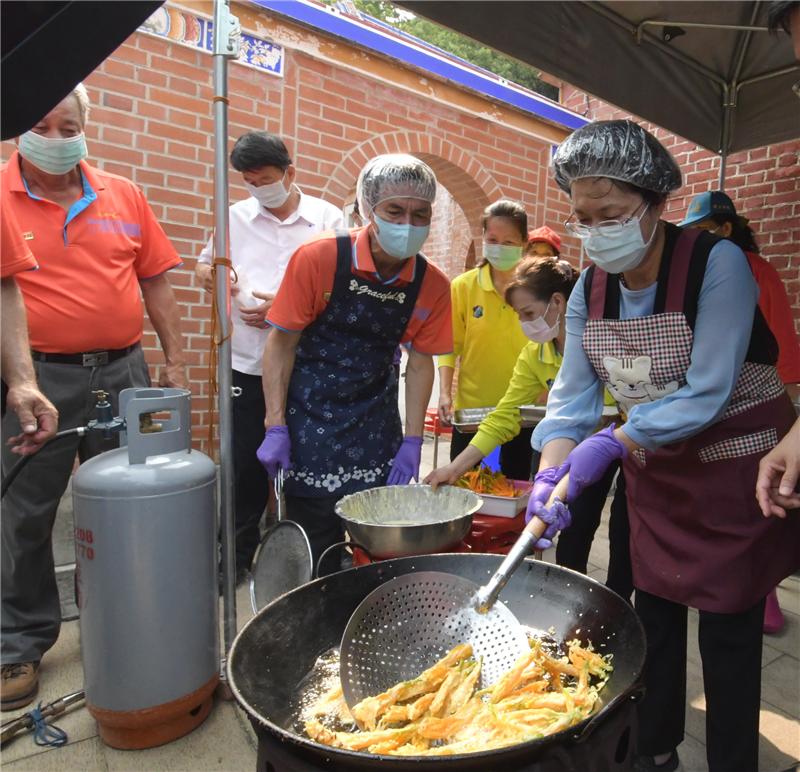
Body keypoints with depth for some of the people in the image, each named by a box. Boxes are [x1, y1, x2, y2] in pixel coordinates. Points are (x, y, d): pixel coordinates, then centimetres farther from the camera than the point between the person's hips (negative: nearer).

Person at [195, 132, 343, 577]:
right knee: (245, 464, 9)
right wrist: (212, 274, -2)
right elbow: (205, 265, 22)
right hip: (247, 364, 2)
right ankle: (238, 554, 28)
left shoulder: (328, 219, 1)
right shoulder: (236, 218, 9)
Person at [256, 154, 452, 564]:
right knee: (312, 552, 7)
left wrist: (412, 441, -3)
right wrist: (276, 428, -13)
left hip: (377, 429, 3)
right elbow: (281, 343, -10)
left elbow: (420, 362, 2)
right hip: (310, 421, -2)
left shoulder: (433, 285, -7)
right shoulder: (318, 257, -16)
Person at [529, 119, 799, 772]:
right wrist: (550, 475, -22)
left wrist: (611, 443, -32)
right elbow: (571, 398, -8)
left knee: (728, 630, 6)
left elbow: (707, 395, -25)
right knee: (655, 614, 16)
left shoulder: (716, 263, -19)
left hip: (735, 467, -5)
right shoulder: (590, 290, -4)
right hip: (654, 469, 5)